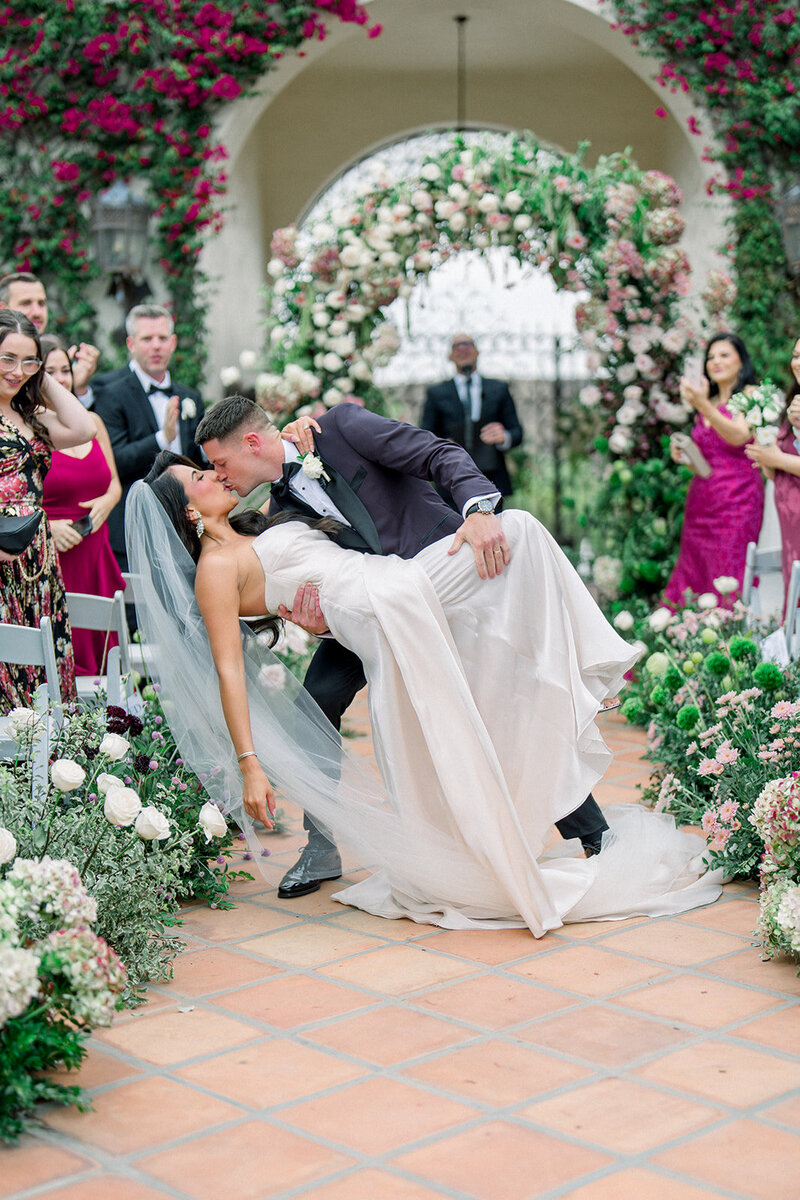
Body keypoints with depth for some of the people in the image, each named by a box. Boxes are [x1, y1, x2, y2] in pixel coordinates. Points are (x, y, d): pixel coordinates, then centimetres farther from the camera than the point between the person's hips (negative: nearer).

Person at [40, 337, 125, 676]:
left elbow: (114, 483, 21)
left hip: (95, 556, 5)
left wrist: (106, 503, 1)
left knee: (101, 654, 5)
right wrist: (46, 526, -19)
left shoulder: (92, 422, 13)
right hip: (49, 559, -5)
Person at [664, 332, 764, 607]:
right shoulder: (708, 402, 19)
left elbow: (739, 436, -18)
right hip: (701, 497, 7)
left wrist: (704, 406, -27)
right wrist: (684, 453, 5)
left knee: (729, 581, -11)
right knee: (694, 573, 2)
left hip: (736, 497, -7)